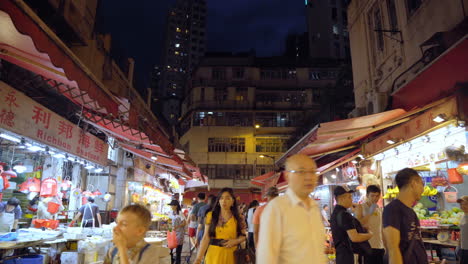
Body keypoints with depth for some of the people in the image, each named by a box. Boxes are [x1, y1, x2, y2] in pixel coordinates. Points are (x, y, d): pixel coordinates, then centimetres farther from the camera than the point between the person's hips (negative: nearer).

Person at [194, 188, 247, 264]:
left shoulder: (238, 218, -1)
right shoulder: (211, 215, -2)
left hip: (231, 254, 0)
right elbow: (206, 238, -4)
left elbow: (243, 236, 8)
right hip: (214, 254, 0)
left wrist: (235, 241, -13)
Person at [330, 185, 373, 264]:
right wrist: (369, 235, -4)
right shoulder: (344, 215, -18)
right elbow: (354, 237, -22)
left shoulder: (335, 213, 12)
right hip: (348, 255, -10)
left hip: (340, 254, 10)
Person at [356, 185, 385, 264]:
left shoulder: (379, 209, 13)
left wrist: (385, 245, 16)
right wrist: (370, 213, -15)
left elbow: (381, 229, 18)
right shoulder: (360, 207, -3)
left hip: (379, 247, 5)